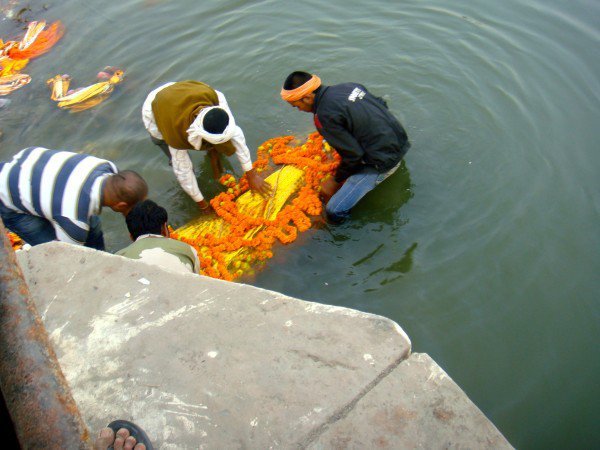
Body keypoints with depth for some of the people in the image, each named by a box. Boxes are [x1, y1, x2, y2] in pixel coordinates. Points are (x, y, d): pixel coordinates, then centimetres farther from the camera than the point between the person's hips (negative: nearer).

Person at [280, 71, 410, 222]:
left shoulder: (324, 116, -20)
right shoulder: (348, 86, 3)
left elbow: (353, 155, -17)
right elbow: (382, 105, 13)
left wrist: (336, 180, 0)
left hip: (383, 162, -9)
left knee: (334, 213, -11)